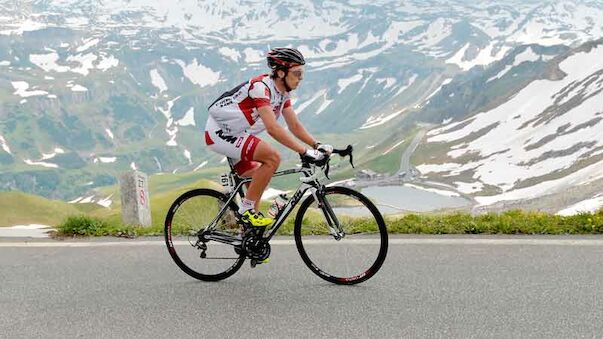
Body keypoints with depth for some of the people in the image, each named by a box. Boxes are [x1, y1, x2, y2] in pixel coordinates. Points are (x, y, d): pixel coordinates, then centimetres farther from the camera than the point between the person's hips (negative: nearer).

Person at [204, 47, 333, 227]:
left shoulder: (283, 92, 3)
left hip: (235, 136, 10)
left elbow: (294, 126, 5)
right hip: (220, 133, -10)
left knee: (257, 182, 10)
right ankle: (246, 209, -13)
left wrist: (317, 145, -9)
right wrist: (305, 151, -36)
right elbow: (273, 128, -35)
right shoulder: (261, 86, -26)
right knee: (273, 157, -22)